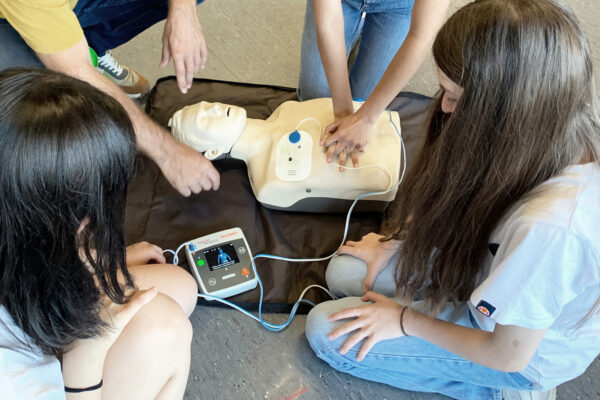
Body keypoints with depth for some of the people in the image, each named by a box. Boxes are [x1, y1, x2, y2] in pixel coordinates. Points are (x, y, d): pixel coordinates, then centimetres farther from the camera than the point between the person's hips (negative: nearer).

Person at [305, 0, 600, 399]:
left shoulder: (548, 226, -44)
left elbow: (508, 355, -26)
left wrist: (404, 320, -14)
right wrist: (393, 243, 5)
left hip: (519, 350, -7)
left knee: (326, 332, -7)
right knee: (343, 273, 6)